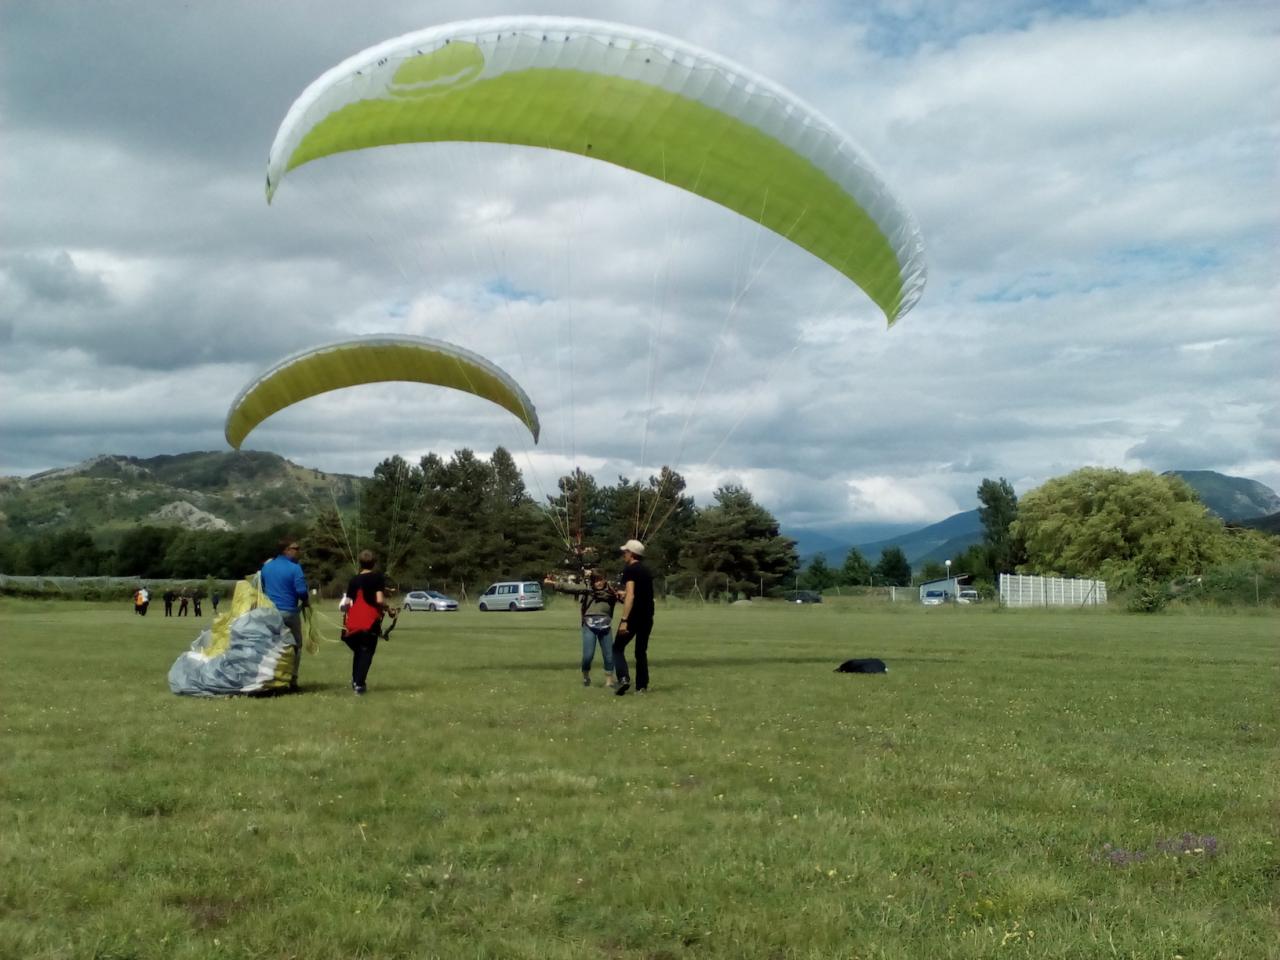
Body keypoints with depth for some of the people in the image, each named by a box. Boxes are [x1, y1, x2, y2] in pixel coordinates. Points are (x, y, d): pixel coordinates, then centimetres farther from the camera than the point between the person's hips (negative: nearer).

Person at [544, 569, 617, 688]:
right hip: (589, 626, -2)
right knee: (588, 655, -6)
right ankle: (585, 677, 21)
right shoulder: (586, 588, -2)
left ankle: (609, 680, 20)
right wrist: (554, 584, -23)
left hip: (606, 627, 2)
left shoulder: (610, 592, 3)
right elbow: (569, 587, -12)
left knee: (609, 655, 5)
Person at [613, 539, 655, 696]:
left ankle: (624, 678, -14)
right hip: (648, 616, 7)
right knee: (641, 651, 14)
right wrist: (623, 594, 39)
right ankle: (642, 686, 10)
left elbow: (630, 596, -20)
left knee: (618, 648, 5)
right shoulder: (646, 571, 14)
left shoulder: (629, 569, -10)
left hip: (634, 616, -7)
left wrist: (624, 620, -24)